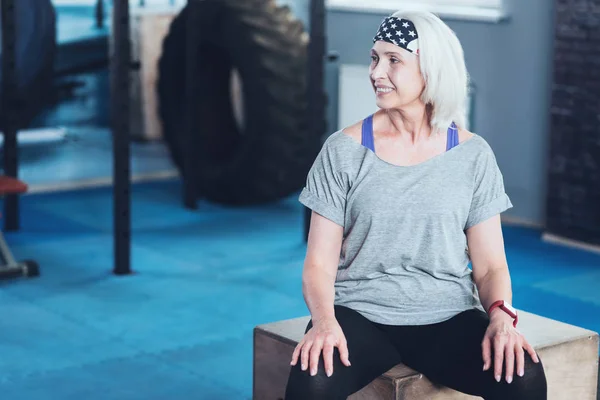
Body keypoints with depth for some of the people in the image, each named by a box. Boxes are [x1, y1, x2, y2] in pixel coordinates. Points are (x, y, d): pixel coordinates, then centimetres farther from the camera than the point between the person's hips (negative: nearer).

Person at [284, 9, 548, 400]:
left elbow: (489, 264, 5)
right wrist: (324, 320, -21)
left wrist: (501, 315, -15)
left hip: (448, 318, 1)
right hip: (360, 313, -1)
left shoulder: (472, 154, 3)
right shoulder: (344, 150, 0)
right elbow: (320, 263, -1)